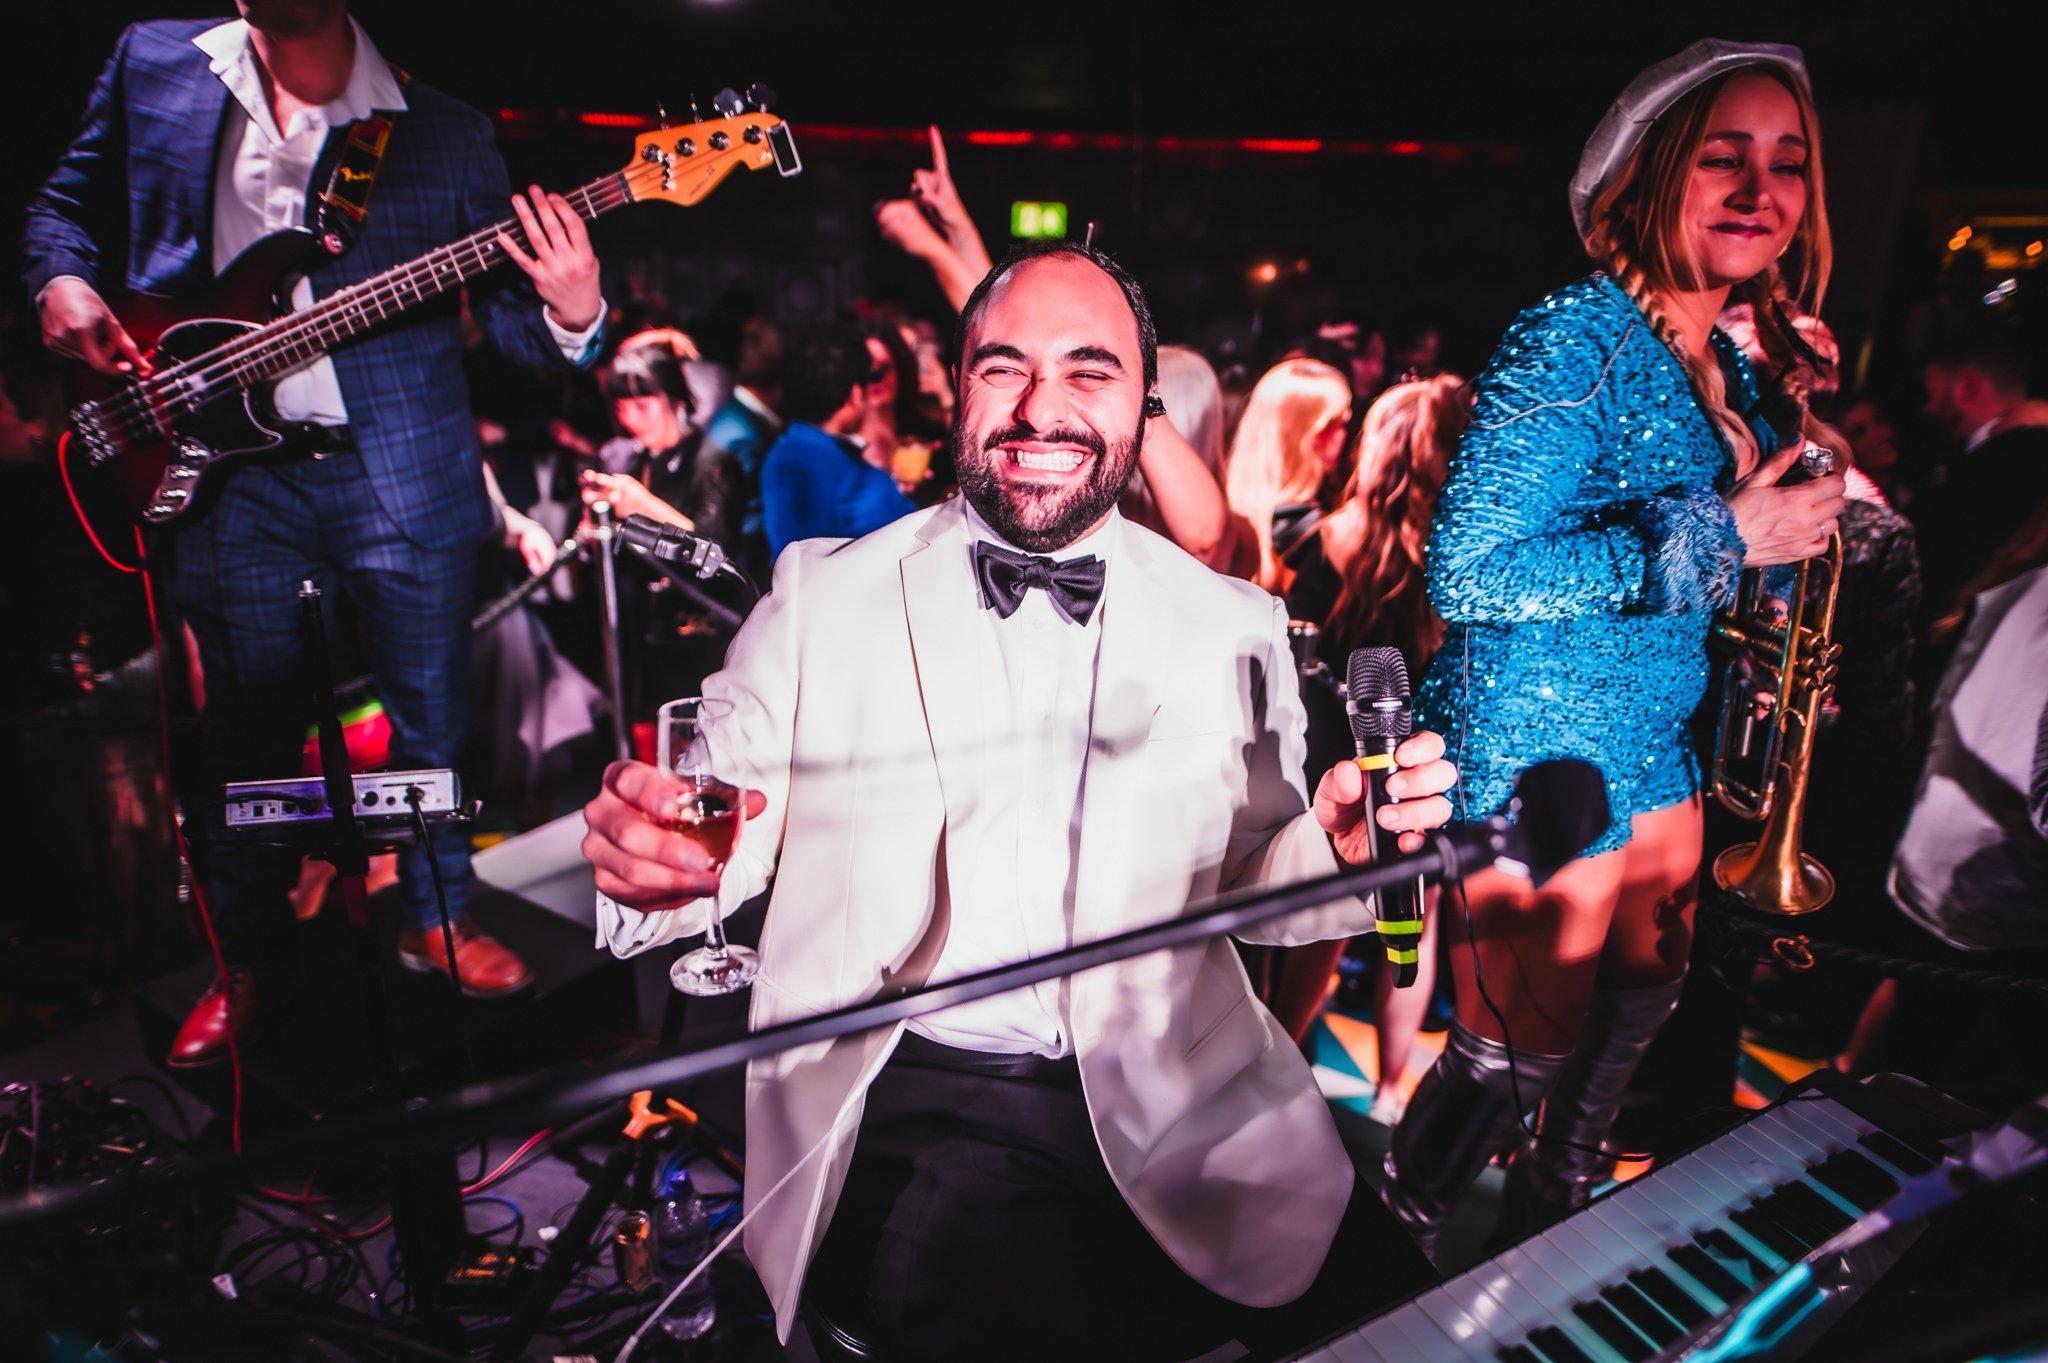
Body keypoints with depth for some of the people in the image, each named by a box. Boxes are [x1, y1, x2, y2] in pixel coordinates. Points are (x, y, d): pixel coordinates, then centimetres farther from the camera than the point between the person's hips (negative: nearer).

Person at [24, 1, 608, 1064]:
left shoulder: (444, 131, 2)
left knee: (434, 715, 7)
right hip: (222, 468, 1)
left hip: (400, 468, -1)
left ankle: (436, 920, 30)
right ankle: (248, 960, 29)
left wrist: (570, 319, -22)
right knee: (248, 727, 10)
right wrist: (64, 285, -2)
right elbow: (64, 208, 19)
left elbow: (509, 310, 0)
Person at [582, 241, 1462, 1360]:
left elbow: (1243, 885, 13)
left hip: (1180, 1106, 3)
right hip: (906, 1109, -2)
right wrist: (644, 851, -20)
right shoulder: (818, 595, 4)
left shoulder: (1235, 625, 8)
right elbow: (727, 843, 3)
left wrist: (1337, 842, -8)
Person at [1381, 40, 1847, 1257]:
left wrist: (1809, 518, 0)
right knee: (1522, 1054, 3)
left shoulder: (1738, 370, 9)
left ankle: (1554, 1218, 48)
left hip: (1655, 743, 9)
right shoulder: (1576, 340, -18)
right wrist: (1716, 539, -23)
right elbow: (1467, 573, -26)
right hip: (1538, 748, -9)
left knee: (1641, 1006, 23)